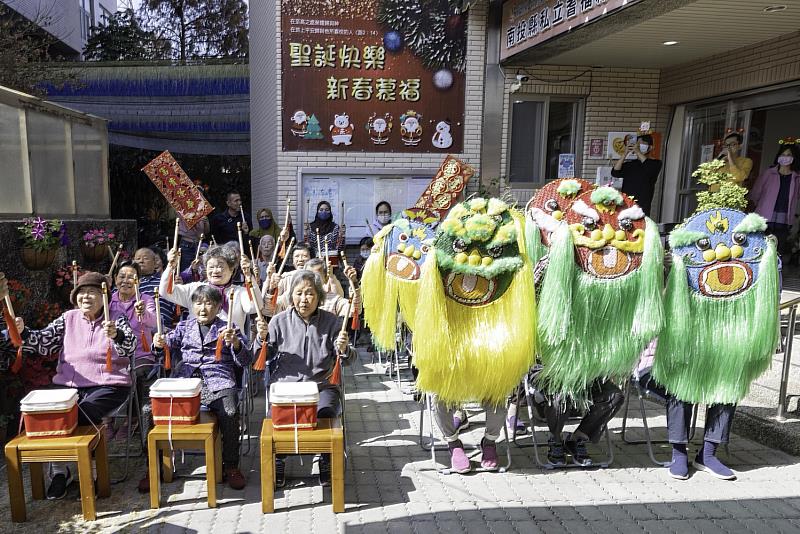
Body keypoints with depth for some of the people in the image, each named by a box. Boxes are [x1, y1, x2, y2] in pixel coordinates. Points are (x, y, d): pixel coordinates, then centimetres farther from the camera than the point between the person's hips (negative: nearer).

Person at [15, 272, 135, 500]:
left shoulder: (116, 320, 2)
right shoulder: (68, 319, 13)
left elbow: (130, 346, -16)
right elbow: (44, 341, 3)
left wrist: (116, 336, -39)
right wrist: (23, 333, -17)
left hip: (107, 386, -3)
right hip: (69, 385, 4)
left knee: (76, 415, -25)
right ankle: (59, 471, -4)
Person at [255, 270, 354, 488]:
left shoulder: (332, 322, 2)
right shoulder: (279, 321, 4)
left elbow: (346, 360, 3)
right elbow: (263, 357, 7)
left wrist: (344, 349, -20)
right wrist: (262, 337, -13)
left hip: (322, 385, 0)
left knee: (325, 413, -27)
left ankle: (326, 462, 1)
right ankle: (277, 462, 4)